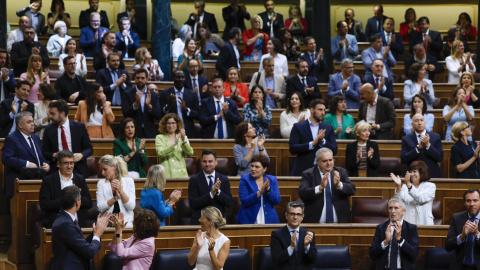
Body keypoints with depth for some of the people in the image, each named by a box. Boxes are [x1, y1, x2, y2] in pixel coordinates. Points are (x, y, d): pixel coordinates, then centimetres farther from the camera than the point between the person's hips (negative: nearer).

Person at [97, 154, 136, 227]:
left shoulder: (128, 181, 7)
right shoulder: (101, 183, 10)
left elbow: (131, 207, -2)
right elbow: (100, 208, -1)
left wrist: (121, 191, -12)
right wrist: (116, 197, -10)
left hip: (126, 222, -1)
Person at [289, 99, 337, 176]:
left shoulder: (328, 128, 11)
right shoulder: (298, 127, 4)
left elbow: (334, 151, 6)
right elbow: (292, 149, -6)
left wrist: (322, 141, -12)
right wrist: (312, 144, -15)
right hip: (302, 171, -2)